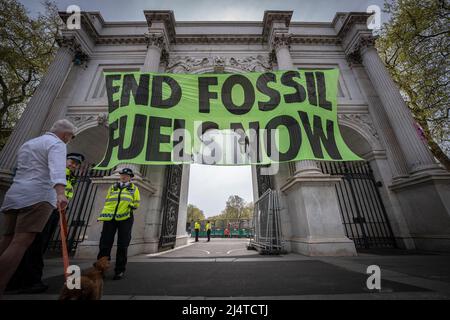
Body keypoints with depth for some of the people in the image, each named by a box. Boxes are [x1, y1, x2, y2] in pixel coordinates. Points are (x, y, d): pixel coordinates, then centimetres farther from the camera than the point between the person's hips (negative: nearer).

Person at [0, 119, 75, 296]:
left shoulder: (28, 143, 26)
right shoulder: (56, 144, -3)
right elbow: (57, 168, -24)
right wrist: (60, 192, -36)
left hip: (14, 195, 9)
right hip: (38, 196, -8)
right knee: (20, 243, -12)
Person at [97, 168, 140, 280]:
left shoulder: (134, 188, 11)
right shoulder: (113, 187, 19)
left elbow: (137, 203, 9)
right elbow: (106, 202, 18)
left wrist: (133, 205, -7)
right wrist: (103, 215, 9)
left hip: (125, 218, -2)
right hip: (110, 218, 2)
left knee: (122, 245, 2)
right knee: (105, 243, 3)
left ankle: (120, 270, 14)